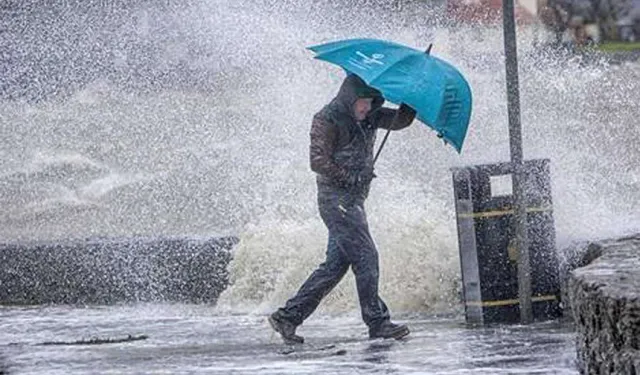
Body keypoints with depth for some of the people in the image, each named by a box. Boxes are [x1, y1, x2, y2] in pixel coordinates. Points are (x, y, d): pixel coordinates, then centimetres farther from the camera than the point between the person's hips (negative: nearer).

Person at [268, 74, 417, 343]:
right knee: (365, 257, -12)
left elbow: (400, 121, 11)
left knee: (336, 263, 7)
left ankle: (288, 316, 10)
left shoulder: (369, 118, 13)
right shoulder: (327, 120, -10)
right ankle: (378, 323, -10)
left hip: (354, 199, 9)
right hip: (336, 197, -9)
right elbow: (318, 161, -15)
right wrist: (352, 178, -16)